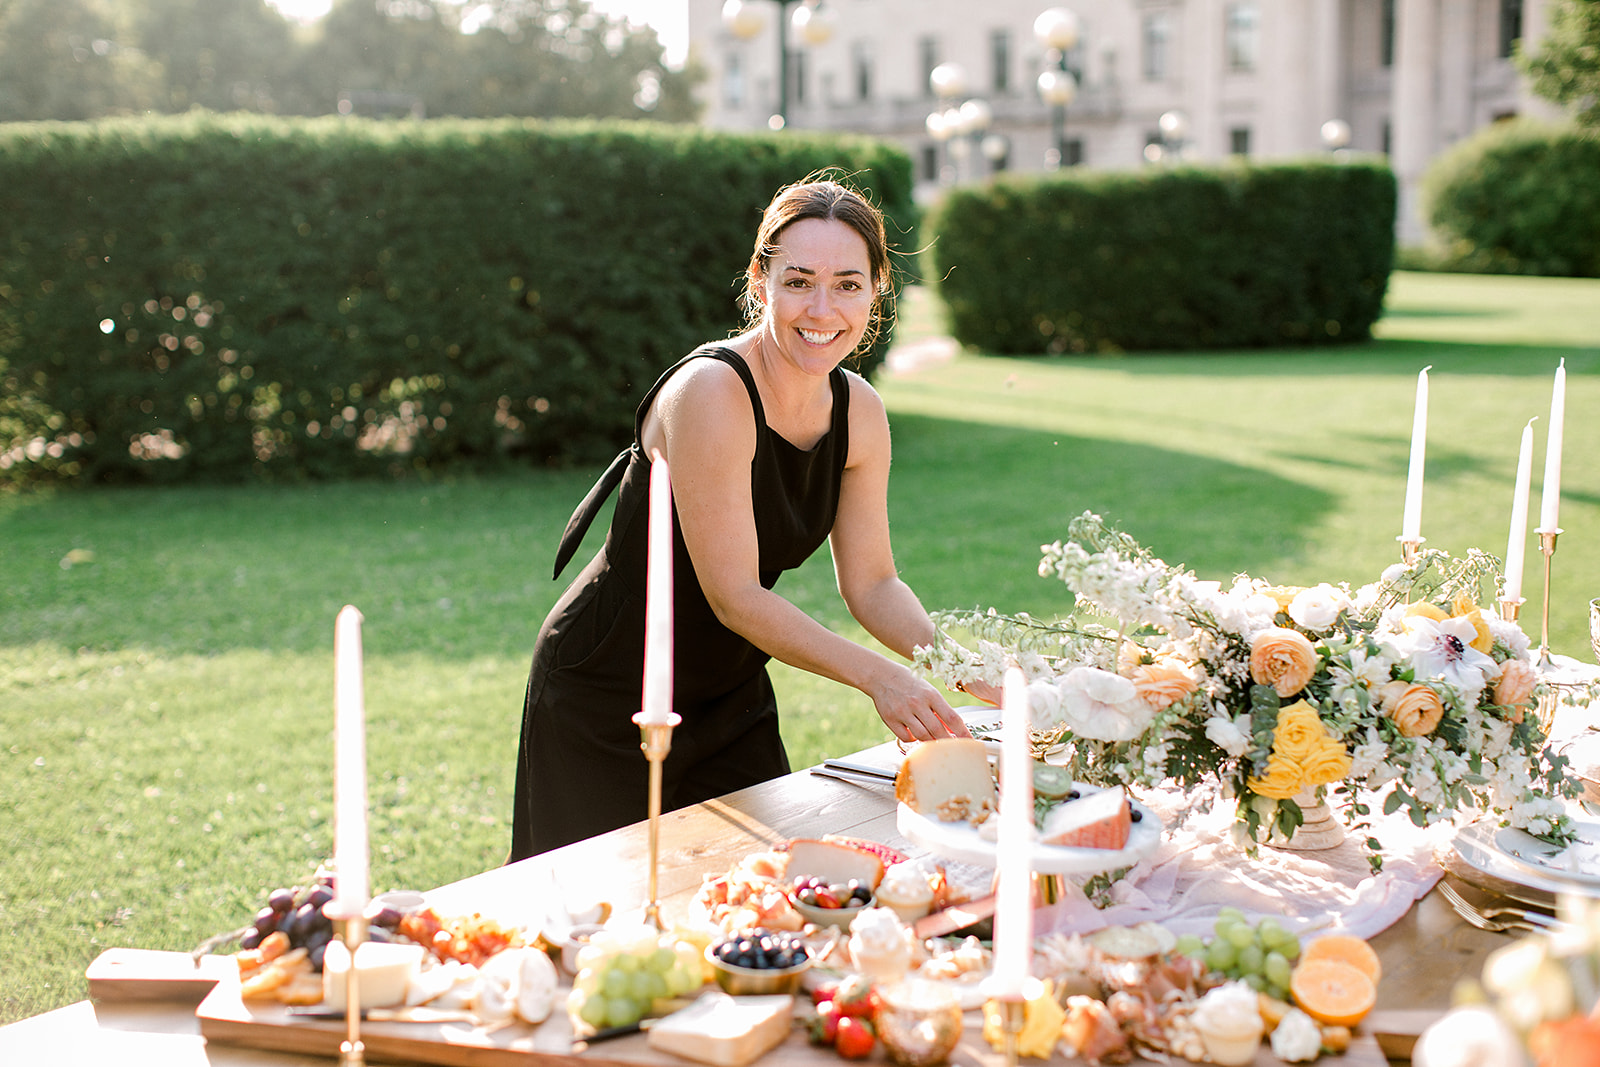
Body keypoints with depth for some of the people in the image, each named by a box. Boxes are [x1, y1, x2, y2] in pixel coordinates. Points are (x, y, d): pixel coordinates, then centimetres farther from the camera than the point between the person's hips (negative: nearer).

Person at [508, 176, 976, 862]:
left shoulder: (859, 413, -3)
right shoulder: (711, 393, -26)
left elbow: (870, 581, 4)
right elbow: (735, 595, -25)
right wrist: (877, 676, -28)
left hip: (732, 696, 7)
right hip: (605, 700, -7)